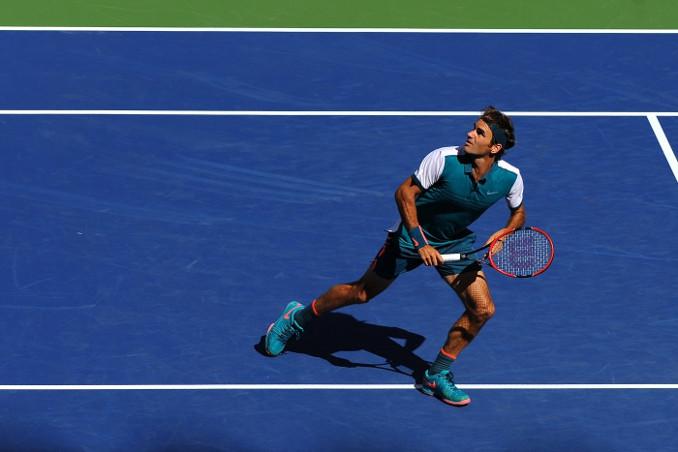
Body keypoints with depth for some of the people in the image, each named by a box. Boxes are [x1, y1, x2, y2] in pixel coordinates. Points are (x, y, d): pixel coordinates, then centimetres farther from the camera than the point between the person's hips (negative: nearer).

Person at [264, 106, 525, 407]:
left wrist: (502, 235, -16)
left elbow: (518, 213, 4)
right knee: (362, 292, 7)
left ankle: (437, 376, 9)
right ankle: (297, 318, 31)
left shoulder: (510, 177, -18)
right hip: (414, 234, -3)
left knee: (482, 309, -8)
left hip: (455, 243, 4)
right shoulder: (444, 159, -29)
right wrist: (420, 242, -28)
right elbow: (405, 192, -20)